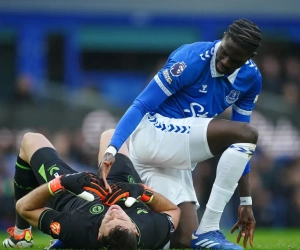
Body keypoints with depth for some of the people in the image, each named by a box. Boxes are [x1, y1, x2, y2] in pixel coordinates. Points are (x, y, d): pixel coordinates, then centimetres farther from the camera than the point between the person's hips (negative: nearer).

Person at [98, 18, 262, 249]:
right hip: (152, 134, -8)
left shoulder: (251, 79, 2)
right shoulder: (192, 60, -18)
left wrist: (246, 202, 8)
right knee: (247, 134, -24)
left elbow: (240, 145, 10)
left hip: (176, 156, 8)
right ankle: (208, 231, -22)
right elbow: (141, 106, -19)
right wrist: (111, 150, -31)